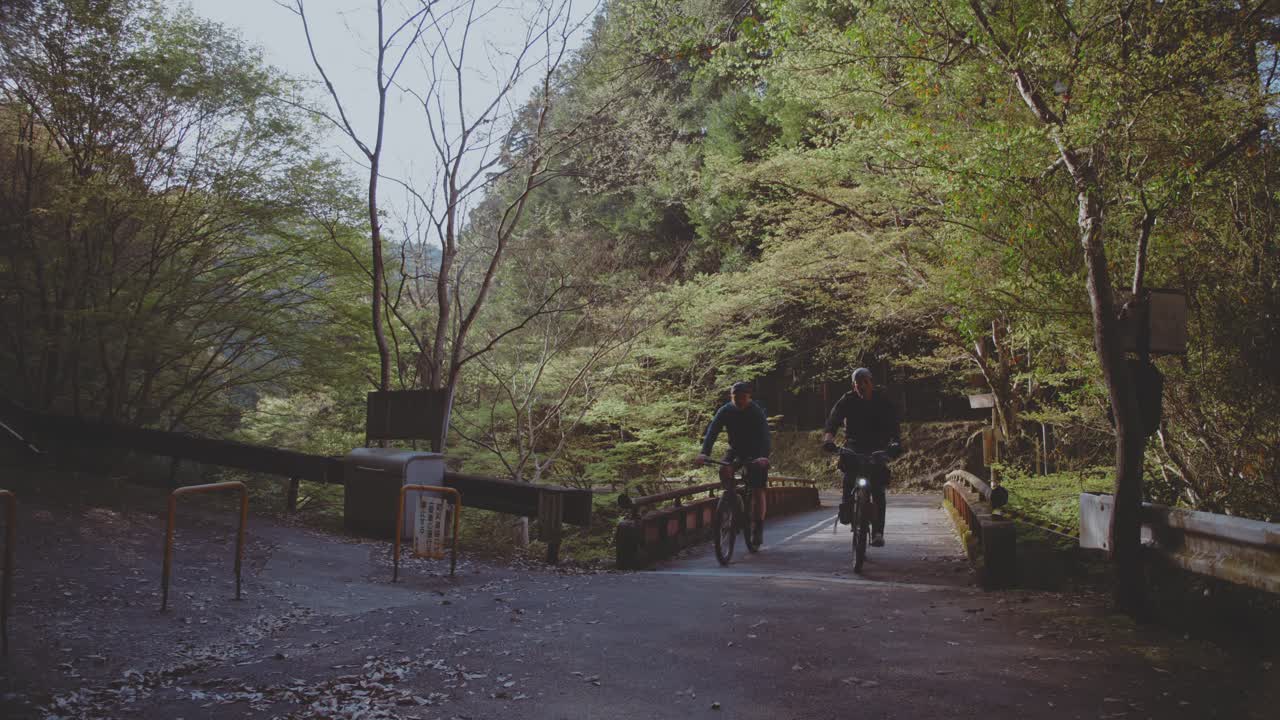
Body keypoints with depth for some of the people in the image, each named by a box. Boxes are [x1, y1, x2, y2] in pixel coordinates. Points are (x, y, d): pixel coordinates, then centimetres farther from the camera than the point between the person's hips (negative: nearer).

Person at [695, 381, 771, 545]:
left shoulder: (757, 412, -22)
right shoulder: (725, 411, -16)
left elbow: (764, 435, -34)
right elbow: (712, 431, -27)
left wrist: (764, 457, -52)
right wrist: (704, 453, -43)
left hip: (755, 452, -2)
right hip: (735, 449, 2)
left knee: (758, 491, -8)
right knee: (725, 472, -27)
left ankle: (759, 528, 6)